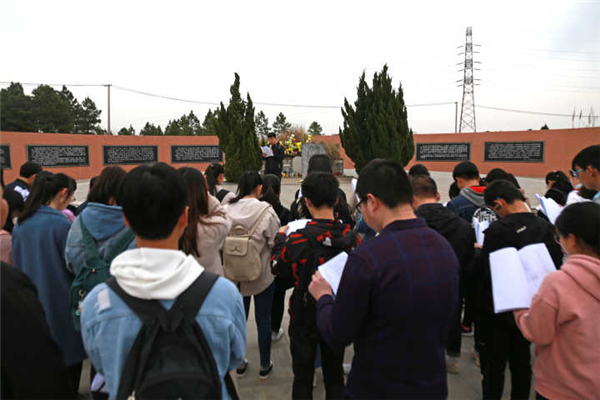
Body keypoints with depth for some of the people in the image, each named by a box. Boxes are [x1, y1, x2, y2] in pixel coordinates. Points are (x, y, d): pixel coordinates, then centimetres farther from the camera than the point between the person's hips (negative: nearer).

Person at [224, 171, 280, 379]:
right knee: (263, 320, 13)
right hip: (262, 274, -3)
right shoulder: (266, 211, -20)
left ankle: (239, 363, 33)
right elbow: (275, 242, -15)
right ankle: (265, 365, 28)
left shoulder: (227, 210, -9)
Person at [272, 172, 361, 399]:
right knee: (334, 375, 22)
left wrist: (280, 238, 10)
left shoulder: (297, 241, -25)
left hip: (305, 317, -2)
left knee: (303, 377, 17)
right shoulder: (352, 237, -16)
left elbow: (277, 268, -6)